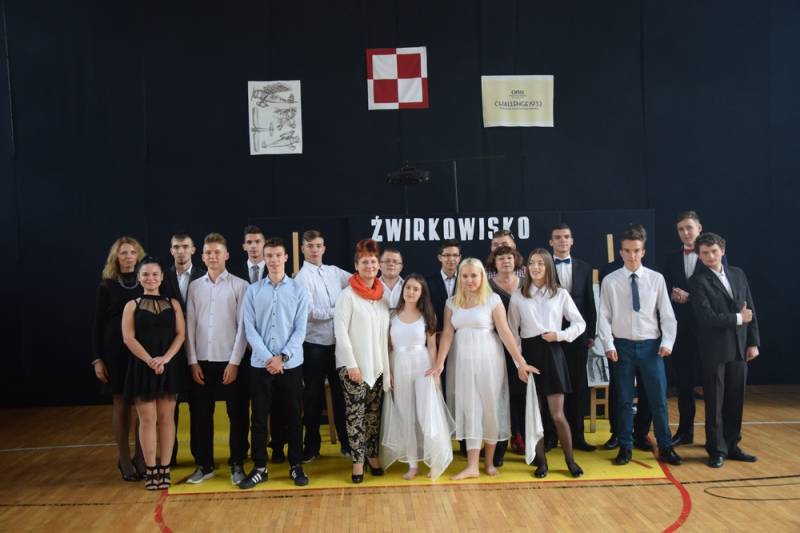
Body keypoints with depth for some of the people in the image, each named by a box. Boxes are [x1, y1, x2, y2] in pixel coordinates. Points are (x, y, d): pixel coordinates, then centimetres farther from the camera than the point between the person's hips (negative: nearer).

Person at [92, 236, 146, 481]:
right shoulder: (106, 286, 2)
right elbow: (98, 324, 3)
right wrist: (97, 358, -3)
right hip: (116, 352, -1)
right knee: (120, 404, 5)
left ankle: (142, 457, 16)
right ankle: (124, 459, 17)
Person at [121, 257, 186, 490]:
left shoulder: (173, 304, 7)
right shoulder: (132, 306, 3)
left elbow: (181, 334, 0)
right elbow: (128, 338, -6)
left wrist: (165, 358, -15)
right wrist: (150, 361, -15)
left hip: (169, 366, 1)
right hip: (142, 367, -1)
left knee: (166, 418, 4)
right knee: (147, 419, 1)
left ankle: (165, 469, 11)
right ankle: (151, 470, 9)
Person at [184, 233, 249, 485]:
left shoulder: (239, 285, -3)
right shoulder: (195, 286, 6)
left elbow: (243, 326, -5)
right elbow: (189, 325, 5)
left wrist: (235, 361, -10)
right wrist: (192, 361, -1)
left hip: (229, 360, -3)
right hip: (201, 361, 3)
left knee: (236, 415, 5)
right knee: (201, 414, 10)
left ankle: (237, 464, 18)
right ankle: (204, 464, 24)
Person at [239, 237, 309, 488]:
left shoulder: (298, 289, 0)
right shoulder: (253, 291, 2)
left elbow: (300, 329, -3)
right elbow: (250, 329, -2)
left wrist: (283, 357, -12)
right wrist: (268, 358, -11)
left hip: (291, 364, -1)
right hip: (260, 364, 1)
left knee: (294, 416, 8)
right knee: (259, 417, 7)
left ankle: (296, 465, 20)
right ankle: (259, 467, 19)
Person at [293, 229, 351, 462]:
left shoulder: (335, 272, 8)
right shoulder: (302, 277, -7)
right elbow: (310, 311, -15)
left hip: (338, 341, 4)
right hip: (314, 343, -4)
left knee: (341, 391, 12)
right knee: (313, 395, 8)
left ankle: (346, 441, 25)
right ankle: (312, 445, 23)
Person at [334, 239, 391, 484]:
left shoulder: (382, 294, 8)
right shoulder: (348, 295, -8)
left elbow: (385, 333, 11)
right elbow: (340, 330, -11)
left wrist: (388, 367, 8)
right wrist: (351, 364, -15)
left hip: (378, 365, 5)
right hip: (354, 366, -5)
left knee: (374, 414, 11)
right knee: (355, 414, 0)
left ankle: (372, 454, 24)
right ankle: (357, 460, 11)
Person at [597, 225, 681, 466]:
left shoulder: (656, 279, 0)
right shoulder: (610, 281, -2)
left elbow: (667, 314, 2)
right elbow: (604, 316, -2)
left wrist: (667, 342, -7)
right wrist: (608, 344, -9)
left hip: (651, 345, 1)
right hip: (622, 346, 0)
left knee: (658, 399, 7)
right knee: (624, 399, 9)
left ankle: (665, 447, 22)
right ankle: (625, 447, 21)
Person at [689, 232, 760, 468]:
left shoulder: (738, 274, 9)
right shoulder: (698, 281, -8)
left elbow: (751, 311, 10)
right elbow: (708, 317, -17)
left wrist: (753, 342, 5)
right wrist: (737, 318, -8)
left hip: (739, 348, 5)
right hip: (714, 350, -5)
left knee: (735, 400, 11)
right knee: (715, 403, 3)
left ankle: (732, 446, 24)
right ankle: (717, 450, 14)